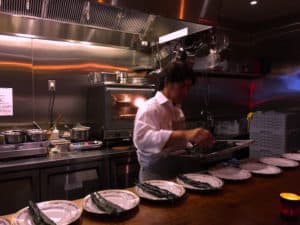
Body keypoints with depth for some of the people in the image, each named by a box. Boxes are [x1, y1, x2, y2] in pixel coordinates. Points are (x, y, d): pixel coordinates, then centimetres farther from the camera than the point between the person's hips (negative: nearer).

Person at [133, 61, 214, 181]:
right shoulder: (150, 107, -16)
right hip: (156, 175, -7)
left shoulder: (176, 108, 11)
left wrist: (197, 138, 1)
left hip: (176, 171, 8)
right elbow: (142, 138, -34)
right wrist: (185, 135, -43)